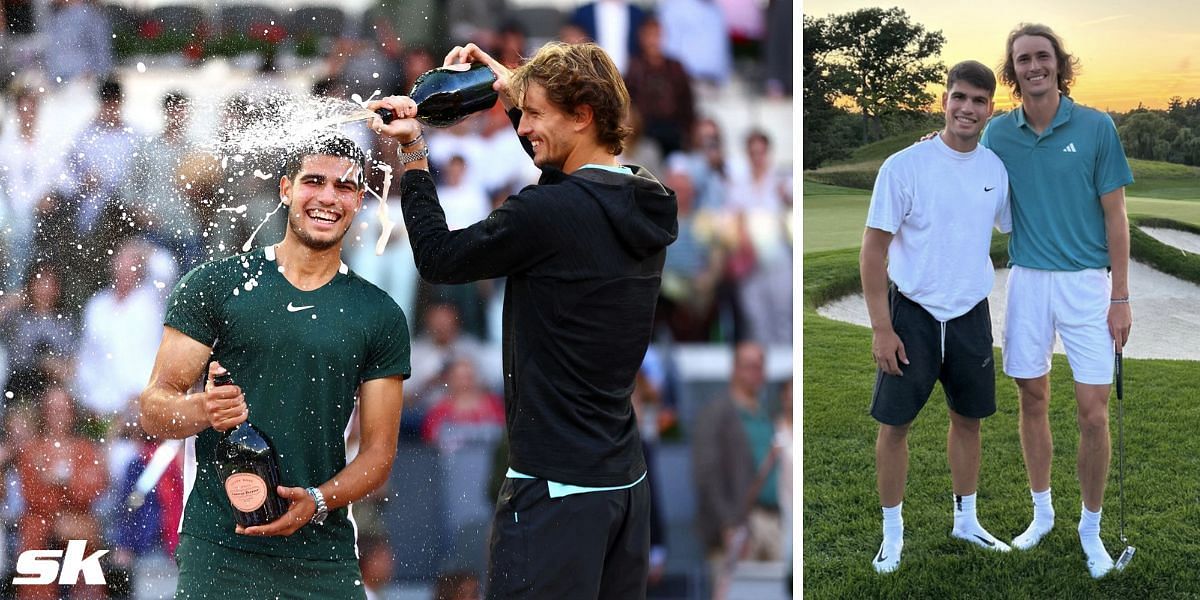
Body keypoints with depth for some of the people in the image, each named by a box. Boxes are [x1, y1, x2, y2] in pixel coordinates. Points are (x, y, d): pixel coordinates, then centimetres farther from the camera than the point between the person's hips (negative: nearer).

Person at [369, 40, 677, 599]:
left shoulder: (547, 214, -18)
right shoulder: (646, 206, 6)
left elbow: (438, 258, -4)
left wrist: (413, 154, 6)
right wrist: (518, 100, 24)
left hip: (557, 489, -8)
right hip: (627, 480, 9)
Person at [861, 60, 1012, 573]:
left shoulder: (996, 170, 1)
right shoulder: (904, 166, -13)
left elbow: (1015, 231, 18)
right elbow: (873, 250, -10)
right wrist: (881, 328, -13)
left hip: (971, 315, 4)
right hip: (913, 313, -4)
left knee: (968, 418, 13)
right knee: (895, 422, 0)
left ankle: (966, 521, 29)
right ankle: (892, 533, 13)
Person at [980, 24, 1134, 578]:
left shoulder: (1096, 127, -7)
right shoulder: (999, 133, 1)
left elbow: (1115, 216, -4)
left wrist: (1120, 297, -6)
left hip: (1086, 282, -3)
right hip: (1026, 280, 3)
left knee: (1093, 413, -4)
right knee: (1033, 402, 10)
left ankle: (1091, 527, 10)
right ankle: (1042, 513, 26)